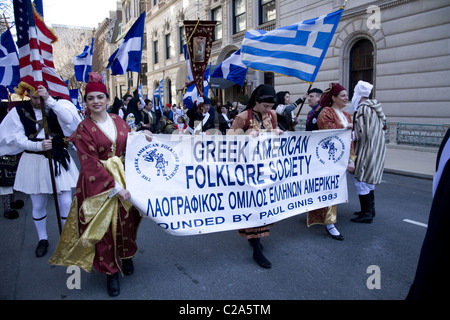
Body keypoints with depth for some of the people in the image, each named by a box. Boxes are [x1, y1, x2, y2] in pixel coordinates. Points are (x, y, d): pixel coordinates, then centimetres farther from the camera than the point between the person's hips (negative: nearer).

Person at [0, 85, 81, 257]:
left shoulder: (58, 105, -5)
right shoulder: (19, 111, 0)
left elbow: (69, 119, -26)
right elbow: (17, 139, -3)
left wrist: (49, 100, -34)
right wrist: (39, 146, -20)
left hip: (59, 159, -1)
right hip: (33, 162, 1)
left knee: (65, 202, 1)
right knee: (38, 205, 12)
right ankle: (42, 239, 35)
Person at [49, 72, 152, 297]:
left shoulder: (118, 121, 6)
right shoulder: (83, 129, -7)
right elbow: (91, 164, -13)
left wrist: (142, 137, -5)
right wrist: (114, 187, -19)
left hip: (124, 179, 4)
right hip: (98, 184, -4)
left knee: (126, 221, 13)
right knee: (103, 226, 3)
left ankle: (126, 257, 38)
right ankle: (110, 272, 20)